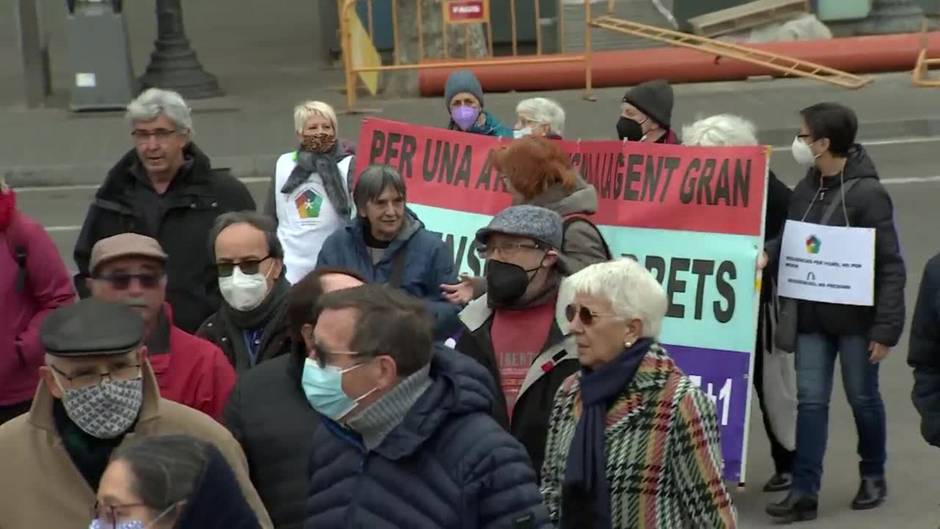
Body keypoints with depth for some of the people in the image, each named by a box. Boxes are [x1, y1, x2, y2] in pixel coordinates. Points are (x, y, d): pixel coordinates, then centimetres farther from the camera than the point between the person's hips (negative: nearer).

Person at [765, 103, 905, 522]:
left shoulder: (867, 194, -17)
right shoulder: (806, 189, 2)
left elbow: (890, 266, -16)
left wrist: (886, 327, -19)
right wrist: (767, 254, -10)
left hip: (856, 318, -5)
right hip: (813, 316, 5)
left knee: (862, 398, 11)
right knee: (811, 401, 4)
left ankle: (873, 477, 32)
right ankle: (804, 492, 6)